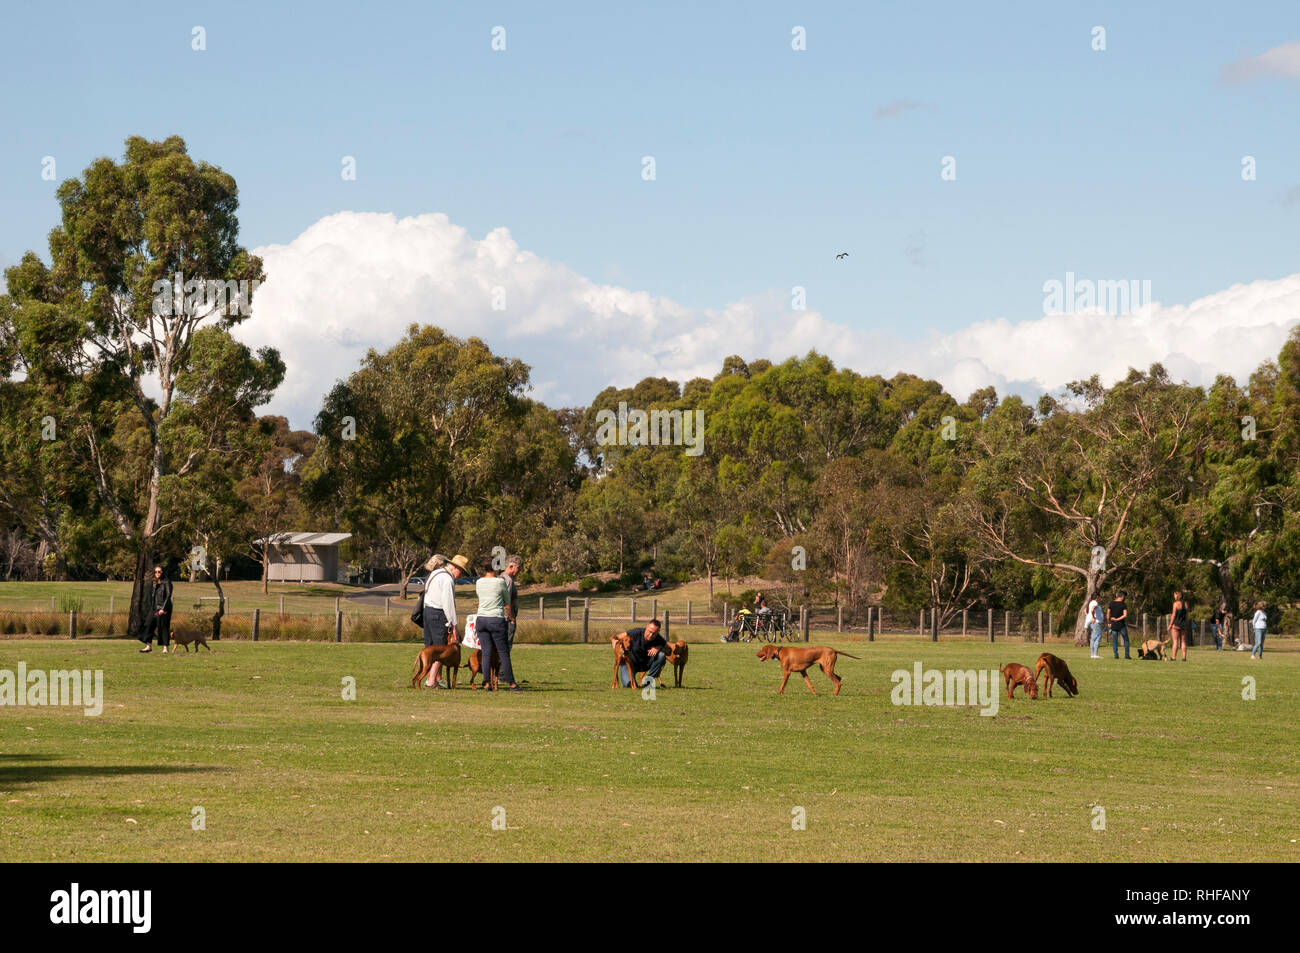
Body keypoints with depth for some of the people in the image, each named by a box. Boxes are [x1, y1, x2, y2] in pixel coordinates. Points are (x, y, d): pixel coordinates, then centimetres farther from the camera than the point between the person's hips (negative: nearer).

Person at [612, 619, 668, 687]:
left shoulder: (658, 639, -20)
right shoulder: (636, 633, -27)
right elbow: (613, 637, -21)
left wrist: (659, 647, -33)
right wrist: (614, 641, -46)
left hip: (646, 663, 2)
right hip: (631, 662, -2)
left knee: (661, 655, -26)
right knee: (628, 684, -28)